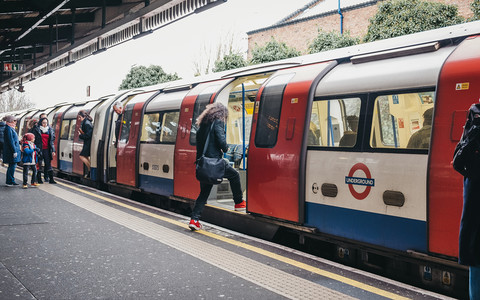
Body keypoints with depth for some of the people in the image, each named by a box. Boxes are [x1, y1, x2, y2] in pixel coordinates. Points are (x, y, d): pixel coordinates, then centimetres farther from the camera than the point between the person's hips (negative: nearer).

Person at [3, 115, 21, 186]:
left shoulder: (11, 128, 15)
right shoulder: (8, 128, -15)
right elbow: (10, 141, -20)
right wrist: (14, 151, -21)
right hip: (11, 151, -10)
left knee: (12, 166, 13)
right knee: (12, 166, -7)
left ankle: (11, 181, 18)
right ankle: (9, 182, -2)